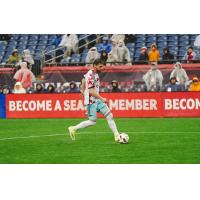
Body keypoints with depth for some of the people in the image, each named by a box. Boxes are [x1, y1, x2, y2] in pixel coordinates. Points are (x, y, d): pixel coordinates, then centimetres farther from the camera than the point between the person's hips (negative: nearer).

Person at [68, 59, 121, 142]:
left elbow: (83, 79, 27)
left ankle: (117, 136, 5)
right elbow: (91, 91, -27)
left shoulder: (95, 73, 7)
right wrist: (102, 99, -24)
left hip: (97, 100, 9)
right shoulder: (90, 76, -22)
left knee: (109, 116, 3)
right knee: (92, 121, -5)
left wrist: (83, 90, 36)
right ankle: (74, 129, 10)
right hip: (91, 101, -9)